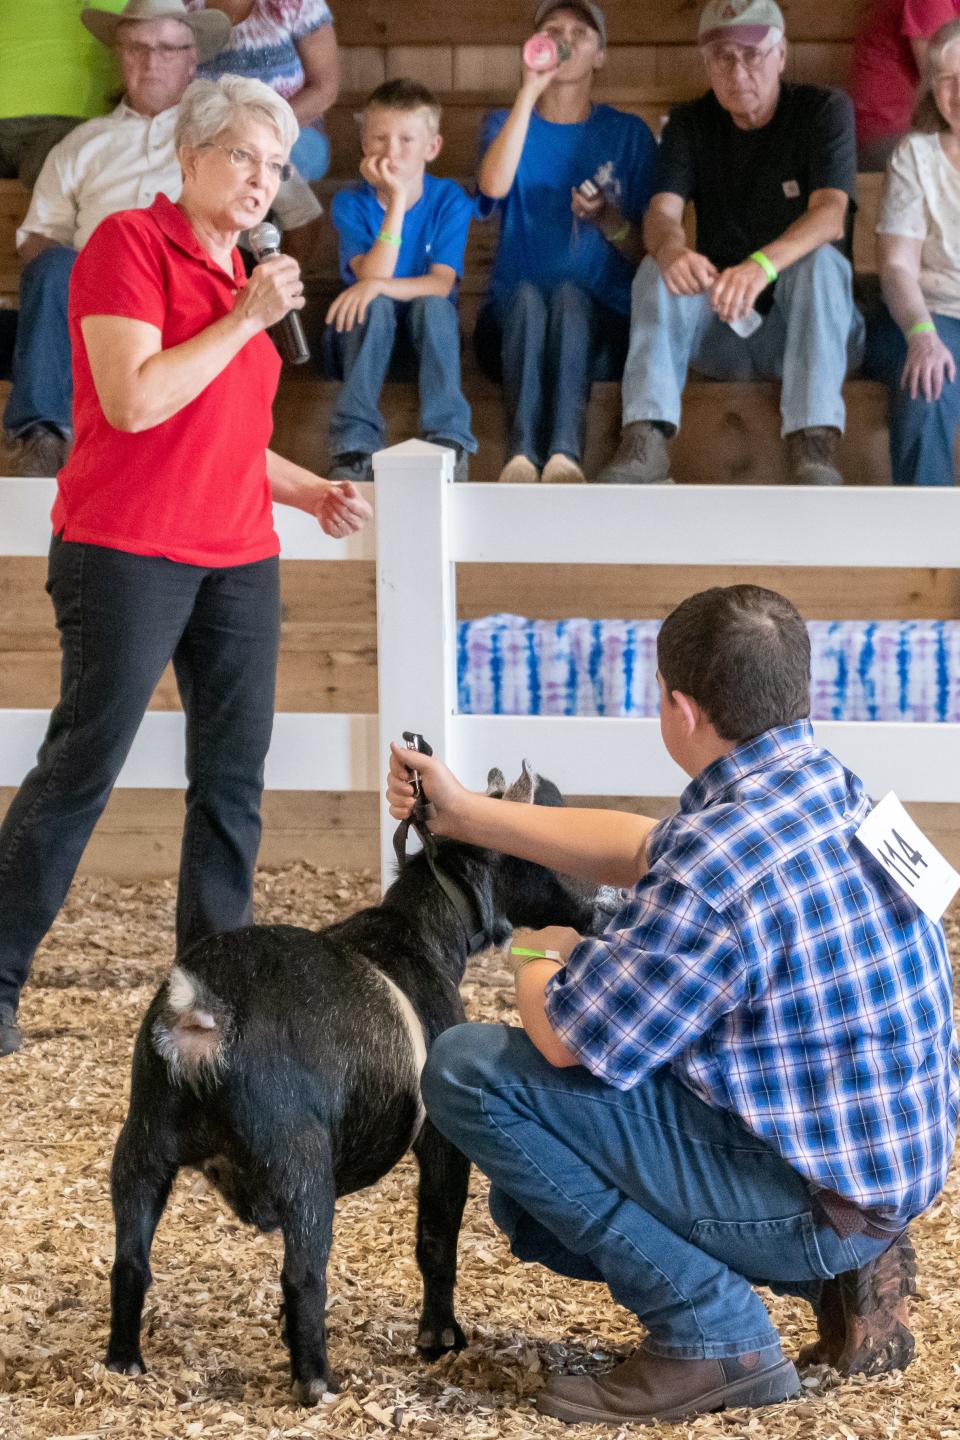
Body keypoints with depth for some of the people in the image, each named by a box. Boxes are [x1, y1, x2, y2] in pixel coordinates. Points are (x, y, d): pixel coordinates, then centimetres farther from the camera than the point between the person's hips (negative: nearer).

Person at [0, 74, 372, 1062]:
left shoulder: (240, 277, 16)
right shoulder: (129, 243, -7)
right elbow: (134, 403, -18)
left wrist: (312, 491, 13)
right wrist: (244, 322, -15)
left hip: (238, 559, 8)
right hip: (128, 551, -7)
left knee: (234, 776, 5)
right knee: (82, 765, -6)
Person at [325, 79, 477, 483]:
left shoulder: (449, 200, -6)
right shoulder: (350, 203, -8)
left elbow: (441, 284, -18)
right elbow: (372, 275, -23)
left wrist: (378, 285, -34)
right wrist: (398, 198, -27)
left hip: (426, 334, 0)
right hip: (363, 334, 0)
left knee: (432, 304, -31)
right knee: (375, 305, -31)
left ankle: (448, 440, -36)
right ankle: (355, 446, -38)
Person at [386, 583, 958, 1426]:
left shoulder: (719, 864, -28)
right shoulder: (829, 791, 2)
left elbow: (568, 1039, -18)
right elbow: (637, 851, 18)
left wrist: (541, 961, 5)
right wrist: (466, 815, 23)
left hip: (807, 1196, -9)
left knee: (471, 1072, -11)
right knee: (529, 1202, 25)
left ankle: (711, 1336, -6)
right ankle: (841, 1271, 14)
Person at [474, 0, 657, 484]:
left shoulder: (628, 133, 13)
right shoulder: (505, 123, 14)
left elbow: (645, 252, 8)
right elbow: (493, 186, -11)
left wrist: (609, 221, -13)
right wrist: (529, 91, -14)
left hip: (600, 322, 0)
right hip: (513, 321, 0)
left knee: (569, 293, -34)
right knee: (526, 292, -34)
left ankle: (564, 453, -55)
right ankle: (522, 455, -54)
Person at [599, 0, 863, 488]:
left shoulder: (824, 110, -4)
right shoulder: (691, 124, 6)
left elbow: (831, 213, -21)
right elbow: (661, 213, -10)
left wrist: (764, 264, -42)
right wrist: (672, 250, -37)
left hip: (804, 327, -2)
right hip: (720, 329, 2)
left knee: (821, 260, -31)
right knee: (658, 268, -23)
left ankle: (813, 446, -43)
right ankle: (645, 441, -40)